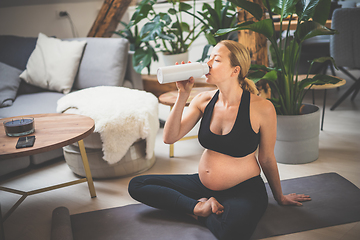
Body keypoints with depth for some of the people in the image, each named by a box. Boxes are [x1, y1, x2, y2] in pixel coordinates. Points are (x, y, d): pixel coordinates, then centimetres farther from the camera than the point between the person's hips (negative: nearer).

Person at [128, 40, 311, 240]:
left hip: (244, 190, -5)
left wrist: (280, 198, 9)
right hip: (203, 185, 5)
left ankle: (202, 213, -6)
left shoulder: (261, 108, -16)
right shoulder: (204, 100, -3)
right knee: (136, 185, -1)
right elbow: (169, 138, -9)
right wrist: (183, 95, -16)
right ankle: (199, 206, -10)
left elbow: (266, 159, -3)